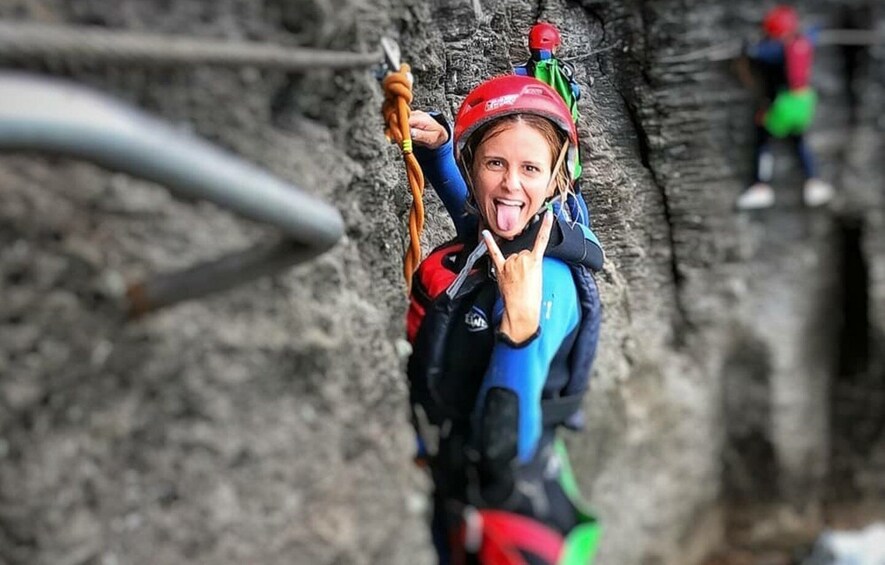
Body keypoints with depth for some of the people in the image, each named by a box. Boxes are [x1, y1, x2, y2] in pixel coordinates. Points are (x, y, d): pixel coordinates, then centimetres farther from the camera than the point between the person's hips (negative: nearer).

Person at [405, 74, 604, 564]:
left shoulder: (544, 281, -30)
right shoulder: (483, 232, -11)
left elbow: (505, 447, -35)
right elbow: (462, 197, 14)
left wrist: (520, 318, -46)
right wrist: (434, 142, -5)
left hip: (509, 512, -7)